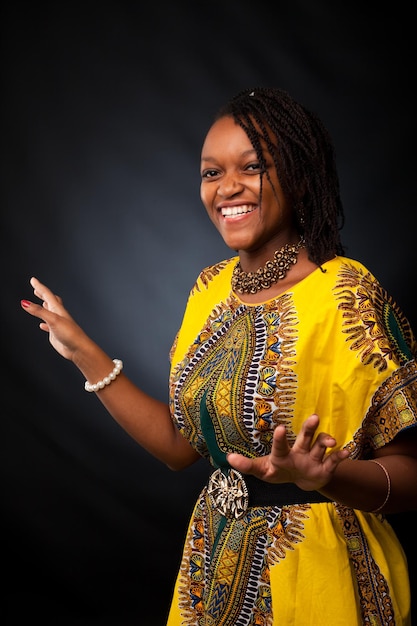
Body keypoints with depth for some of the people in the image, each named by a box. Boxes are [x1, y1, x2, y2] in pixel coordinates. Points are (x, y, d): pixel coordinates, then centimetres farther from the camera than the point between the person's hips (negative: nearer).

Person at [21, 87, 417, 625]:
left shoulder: (348, 297, -18)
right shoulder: (211, 290, 2)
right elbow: (181, 444, 5)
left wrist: (324, 475, -37)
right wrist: (84, 353, 5)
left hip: (316, 572, -6)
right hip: (217, 564, 6)